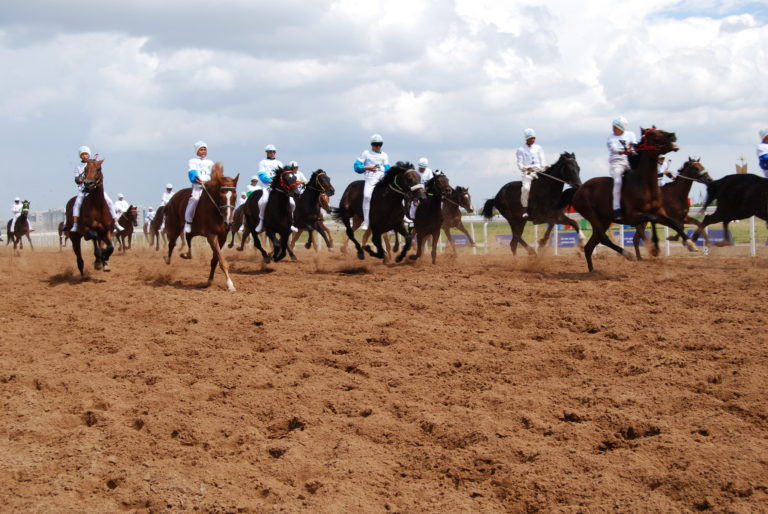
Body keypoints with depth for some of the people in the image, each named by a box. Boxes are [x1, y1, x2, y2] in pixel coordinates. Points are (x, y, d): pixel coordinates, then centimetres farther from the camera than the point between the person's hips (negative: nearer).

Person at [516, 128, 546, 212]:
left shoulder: (538, 148, 16)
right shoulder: (521, 150, 7)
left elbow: (542, 160, 10)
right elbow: (519, 163, 0)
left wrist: (545, 166, -12)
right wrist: (525, 168, -21)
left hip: (539, 171, 3)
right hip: (527, 173, -3)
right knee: (526, 188, -29)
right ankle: (525, 208, -18)